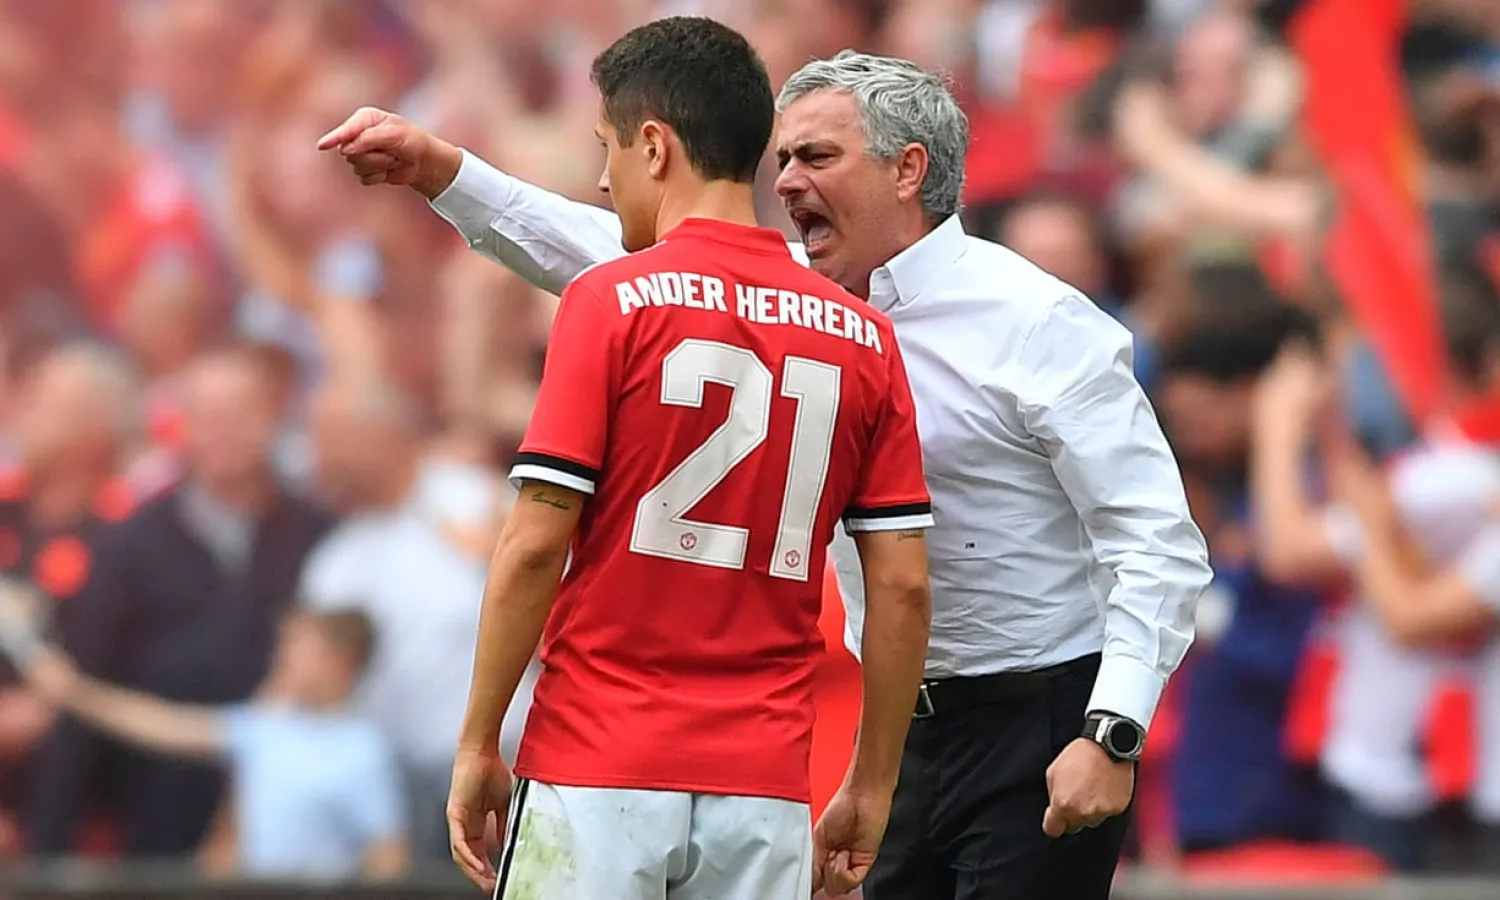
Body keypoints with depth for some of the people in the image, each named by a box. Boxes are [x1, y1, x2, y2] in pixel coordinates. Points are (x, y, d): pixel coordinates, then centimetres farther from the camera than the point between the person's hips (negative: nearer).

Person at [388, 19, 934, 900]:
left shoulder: (611, 300, -5)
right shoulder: (863, 336, 6)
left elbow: (535, 545, -9)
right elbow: (903, 586, 5)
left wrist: (477, 745, -1)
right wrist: (871, 790, 13)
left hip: (595, 766, -4)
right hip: (764, 786, 4)